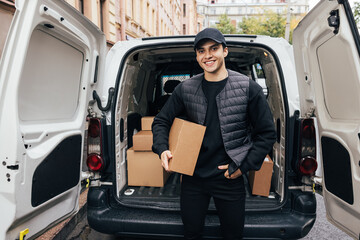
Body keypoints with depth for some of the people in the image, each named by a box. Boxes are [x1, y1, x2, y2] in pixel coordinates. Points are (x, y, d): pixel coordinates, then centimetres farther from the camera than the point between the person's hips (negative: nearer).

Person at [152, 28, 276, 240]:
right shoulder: (186, 89, -1)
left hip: (229, 179, -1)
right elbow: (162, 121, 8)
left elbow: (267, 133, -3)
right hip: (193, 177, 2)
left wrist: (244, 166, -8)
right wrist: (162, 149, -11)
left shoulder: (248, 88, -8)